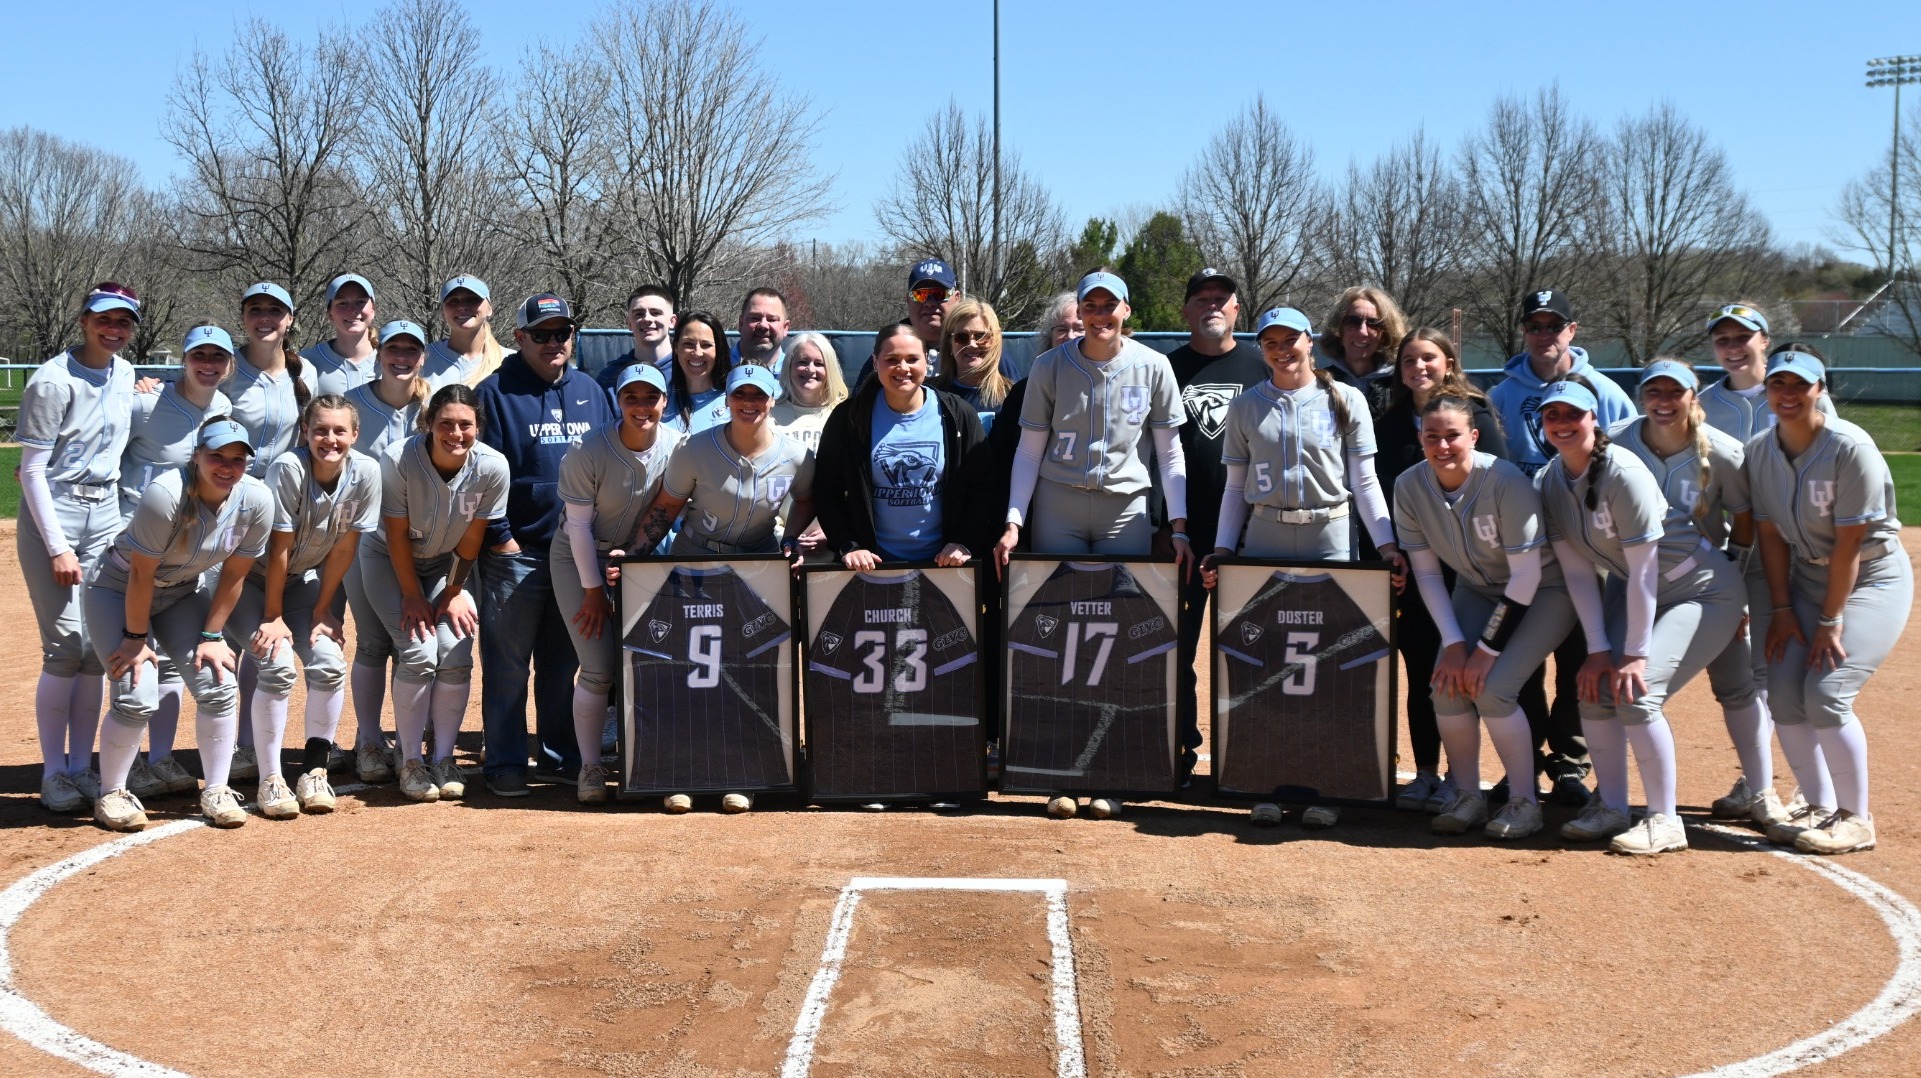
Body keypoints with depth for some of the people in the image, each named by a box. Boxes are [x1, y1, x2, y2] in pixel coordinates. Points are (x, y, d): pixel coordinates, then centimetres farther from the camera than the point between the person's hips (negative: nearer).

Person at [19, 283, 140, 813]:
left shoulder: (125, 374, 7)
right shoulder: (53, 380, -13)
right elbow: (32, 470, -13)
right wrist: (57, 548, -17)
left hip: (105, 515, 6)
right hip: (51, 513, -6)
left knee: (98, 647, 5)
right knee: (66, 647, -9)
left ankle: (81, 766, 14)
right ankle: (53, 774, 0)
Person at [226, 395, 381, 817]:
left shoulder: (366, 472, -17)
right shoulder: (288, 468, -28)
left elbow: (344, 548, -9)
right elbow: (279, 549, -22)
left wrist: (322, 611, -4)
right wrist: (273, 617, -16)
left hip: (305, 580, 4)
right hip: (254, 578, -4)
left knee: (329, 663, -14)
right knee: (279, 665, -21)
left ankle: (314, 770, 2)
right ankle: (270, 779, -10)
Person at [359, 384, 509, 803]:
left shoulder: (492, 467, -24)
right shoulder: (398, 461, -30)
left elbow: (472, 538, -10)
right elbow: (397, 536, -18)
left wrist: (454, 592, -5)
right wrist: (413, 596, -13)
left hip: (447, 563, 2)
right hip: (389, 560, -2)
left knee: (456, 654, -13)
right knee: (419, 653, -17)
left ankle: (444, 758, 3)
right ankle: (409, 760, -2)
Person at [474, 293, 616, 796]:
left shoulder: (590, 391, 13)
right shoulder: (496, 392, -3)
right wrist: (499, 536, -11)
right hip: (515, 552, -5)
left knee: (564, 661, 12)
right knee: (508, 661, 0)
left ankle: (561, 754, 22)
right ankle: (505, 762, 8)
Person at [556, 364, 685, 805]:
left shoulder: (678, 446, -13)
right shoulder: (588, 451, -21)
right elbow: (579, 525, -15)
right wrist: (593, 589, -12)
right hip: (580, 558, -3)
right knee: (600, 669, -9)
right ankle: (589, 767, 4)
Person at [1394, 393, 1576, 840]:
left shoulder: (1505, 482, -29)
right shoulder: (1410, 487, -14)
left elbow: (1527, 574, -24)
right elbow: (1427, 573, -6)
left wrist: (1486, 650, -23)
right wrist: (1453, 643, -14)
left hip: (1543, 591, -5)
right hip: (1477, 589, 5)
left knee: (1493, 689, -20)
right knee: (1446, 685, -13)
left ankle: (1525, 802, -3)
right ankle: (1466, 797, 5)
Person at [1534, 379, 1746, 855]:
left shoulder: (1623, 473, -26)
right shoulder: (1549, 483, -5)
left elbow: (1643, 570, -24)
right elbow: (1578, 572, -5)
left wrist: (1637, 653, -22)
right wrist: (1598, 649, -11)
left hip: (1703, 590, -7)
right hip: (1632, 592, 7)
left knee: (1636, 692, -20)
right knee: (1595, 687, -5)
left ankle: (1664, 820, -7)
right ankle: (1610, 808, 11)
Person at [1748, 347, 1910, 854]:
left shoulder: (1850, 447, -22)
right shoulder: (1760, 450, -4)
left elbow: (1849, 543, -20)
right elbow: (1771, 534, 1)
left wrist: (1831, 620, -17)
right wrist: (1782, 608, -3)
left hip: (1873, 578, -6)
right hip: (1807, 577, 6)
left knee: (1826, 693, -17)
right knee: (1783, 694, -3)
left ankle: (1856, 818, 0)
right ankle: (1820, 808, 13)